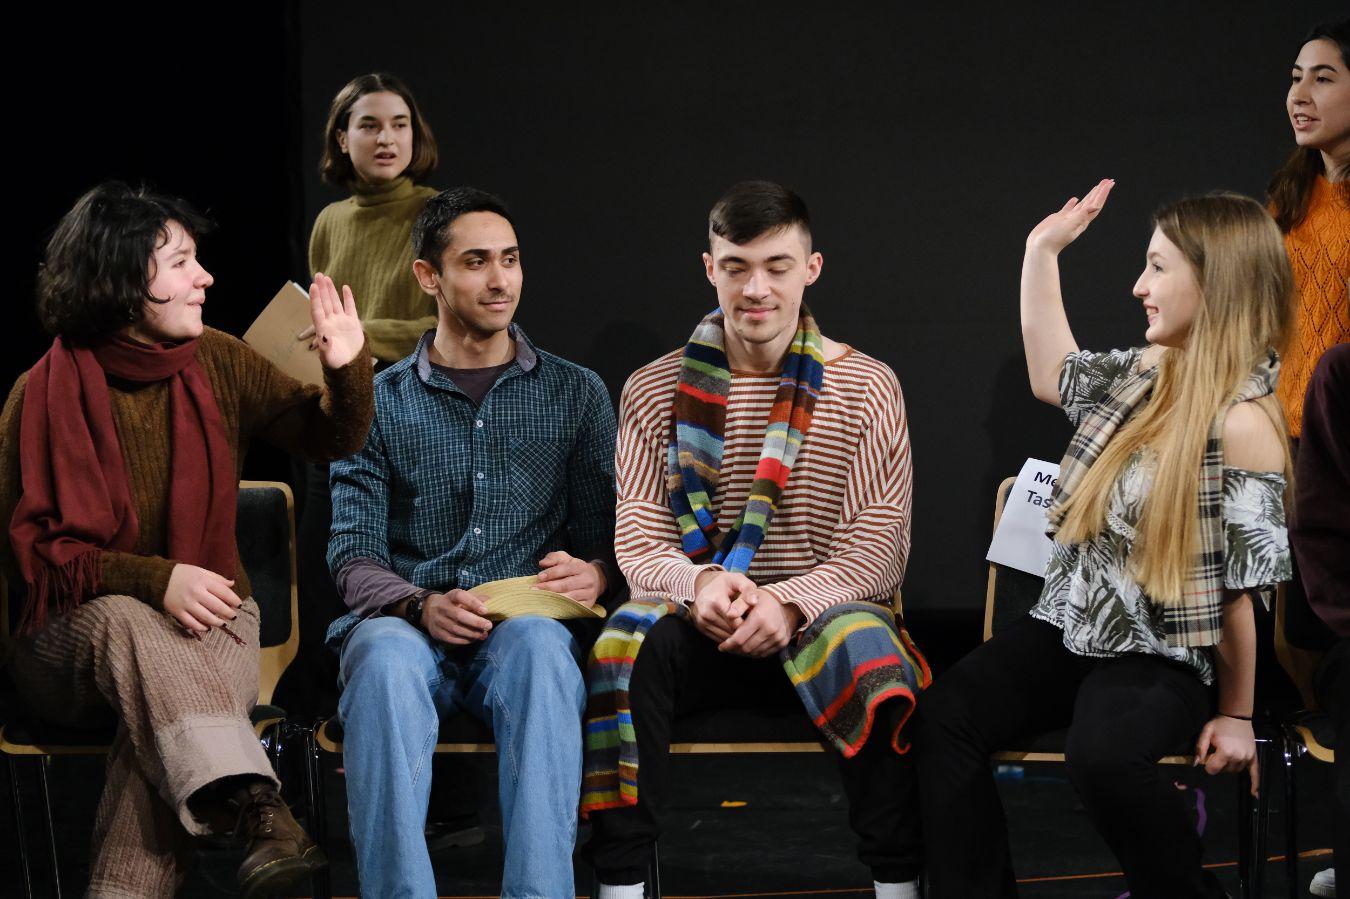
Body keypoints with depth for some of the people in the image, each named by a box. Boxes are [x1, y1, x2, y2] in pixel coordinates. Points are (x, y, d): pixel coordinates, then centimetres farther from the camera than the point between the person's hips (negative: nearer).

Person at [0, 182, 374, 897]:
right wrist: (153, 581, -21)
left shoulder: (217, 364, 5)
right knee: (128, 625, -39)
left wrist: (348, 370, -10)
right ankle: (256, 809, -54)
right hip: (75, 630, -2)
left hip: (210, 616, 2)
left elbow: (329, 439, 14)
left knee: (162, 725, -33)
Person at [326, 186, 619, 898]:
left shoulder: (575, 394, 17)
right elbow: (354, 553, 6)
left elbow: (605, 537, 15)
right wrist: (421, 605, -16)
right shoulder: (378, 402, 14)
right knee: (386, 660, -37)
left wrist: (592, 574, -10)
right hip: (407, 623, 0)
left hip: (527, 624, 0)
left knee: (538, 646, -37)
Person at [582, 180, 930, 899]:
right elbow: (638, 539, 2)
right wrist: (698, 583, -22)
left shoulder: (865, 387, 5)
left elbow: (881, 545, -3)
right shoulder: (655, 390, 8)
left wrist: (790, 602, -21)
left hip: (822, 612, -1)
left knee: (875, 654, -34)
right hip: (698, 624, 1)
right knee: (626, 645, -32)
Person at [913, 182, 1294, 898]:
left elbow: (1247, 585, -13)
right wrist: (1042, 250, 19)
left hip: (1162, 656, -7)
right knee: (943, 713, -16)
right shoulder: (1149, 370, 5)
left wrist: (1236, 713, -7)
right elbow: (1051, 376, 24)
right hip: (1070, 625, 7)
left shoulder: (1241, 420, -17)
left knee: (1102, 755, -35)